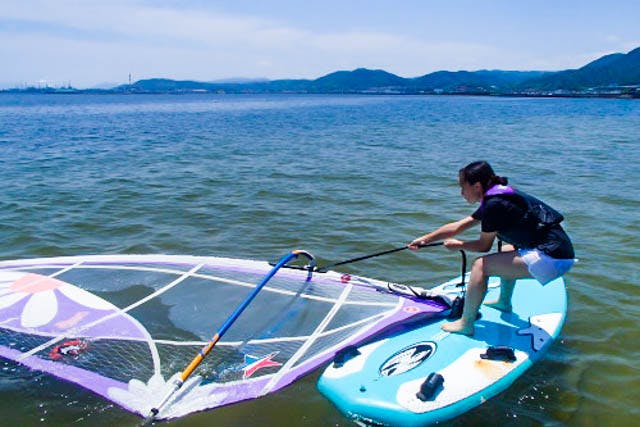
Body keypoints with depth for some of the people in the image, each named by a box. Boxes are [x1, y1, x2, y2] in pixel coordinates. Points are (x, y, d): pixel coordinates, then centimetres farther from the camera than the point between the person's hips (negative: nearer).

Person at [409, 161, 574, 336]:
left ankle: (465, 324, -4)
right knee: (506, 252, 34)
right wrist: (425, 239, 21)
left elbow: (484, 246, -4)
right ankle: (504, 302, 46)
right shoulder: (497, 197, 15)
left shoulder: (495, 204, -14)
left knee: (481, 265, -10)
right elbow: (458, 226, 19)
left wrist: (458, 245, 13)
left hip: (551, 259, -10)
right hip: (561, 252, 10)